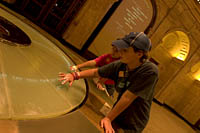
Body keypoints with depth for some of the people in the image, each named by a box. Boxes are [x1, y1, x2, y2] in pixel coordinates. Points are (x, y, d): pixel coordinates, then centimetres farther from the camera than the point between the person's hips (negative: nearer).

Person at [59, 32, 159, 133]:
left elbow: (127, 97, -26)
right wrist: (75, 75, -10)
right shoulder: (119, 65, -11)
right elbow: (95, 72, 2)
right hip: (116, 116, 5)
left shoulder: (150, 71, -27)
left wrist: (108, 118, -22)